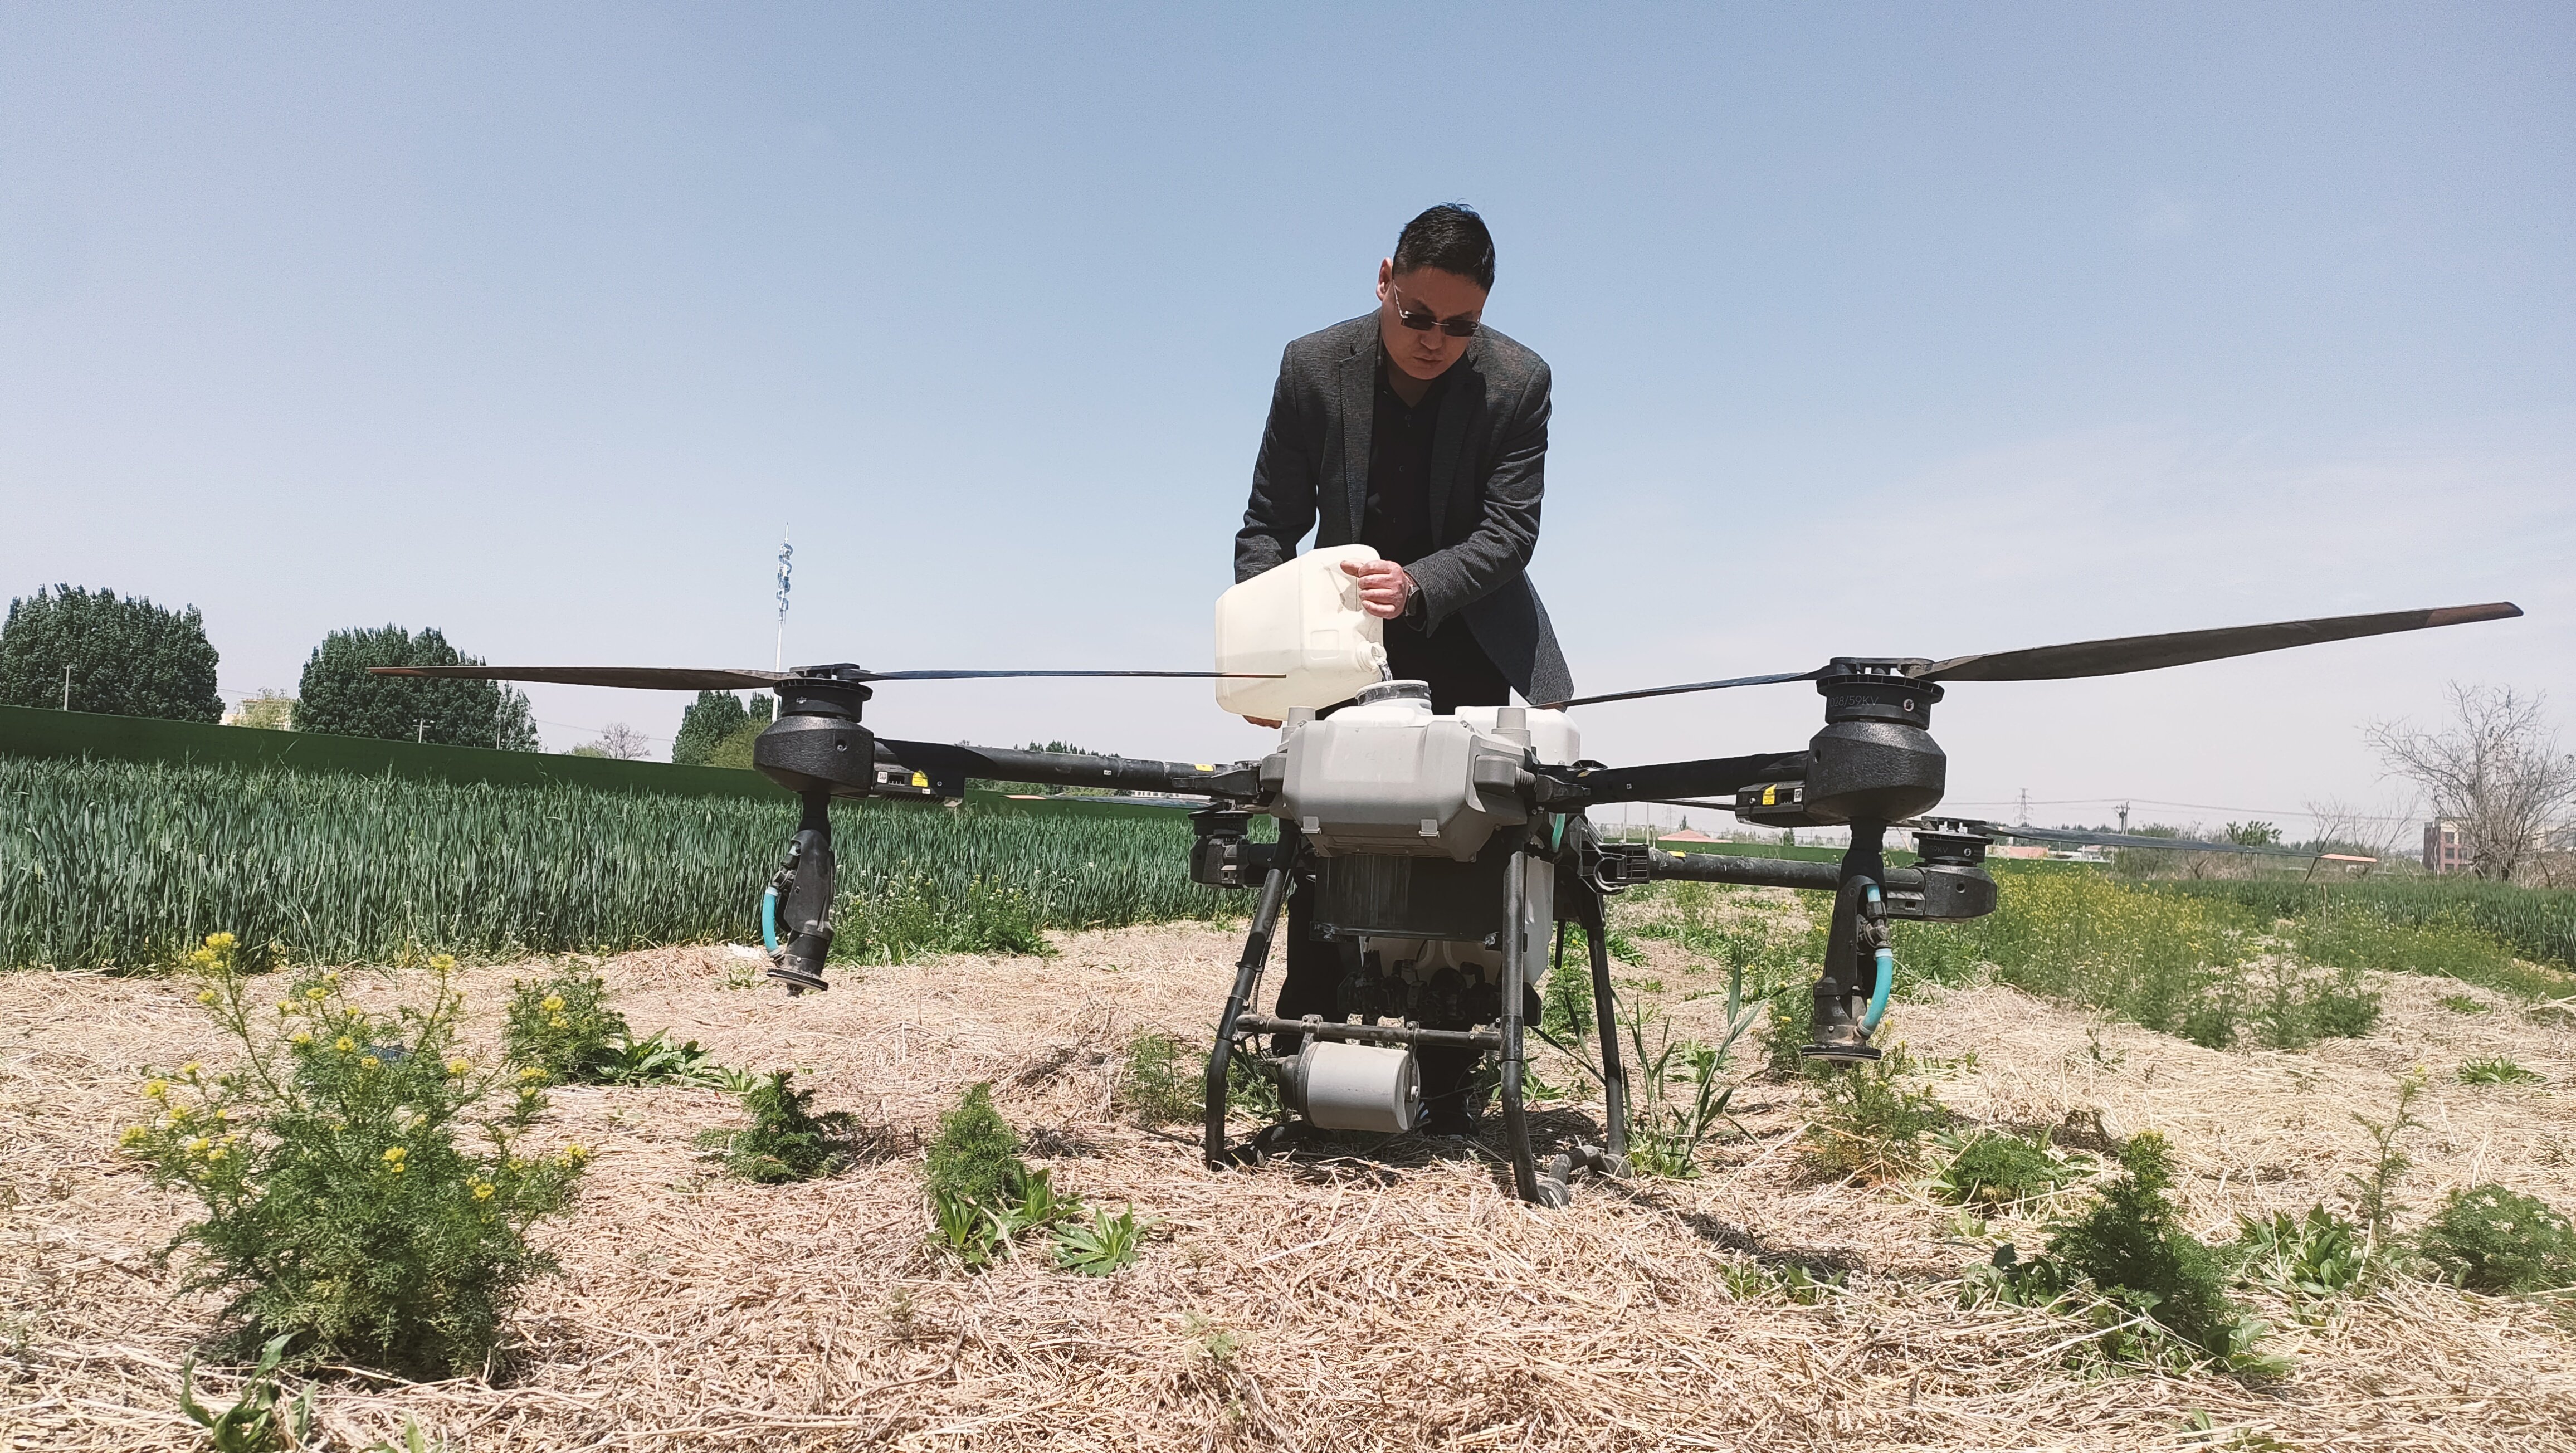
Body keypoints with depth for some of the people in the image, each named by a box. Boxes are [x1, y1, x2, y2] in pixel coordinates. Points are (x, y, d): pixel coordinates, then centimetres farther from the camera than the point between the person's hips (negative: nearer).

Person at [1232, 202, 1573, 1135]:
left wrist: (1415, 587, -36)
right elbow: (1270, 524, -4)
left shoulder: (1519, 382, -13)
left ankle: (1448, 1088, 3)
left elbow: (1509, 531, -17)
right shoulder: (1313, 368, -10)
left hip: (1468, 639, 0)